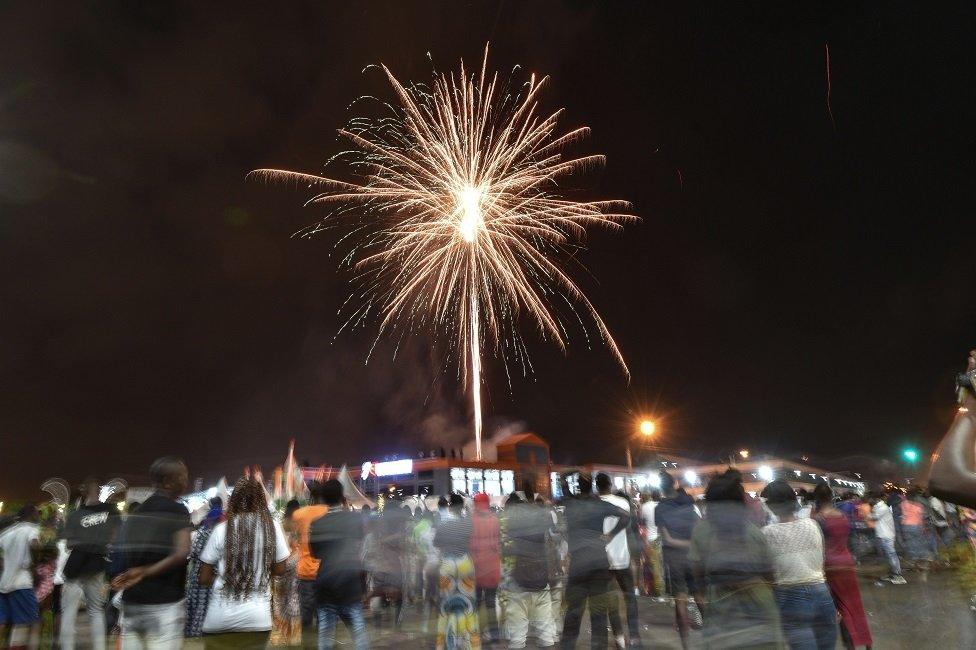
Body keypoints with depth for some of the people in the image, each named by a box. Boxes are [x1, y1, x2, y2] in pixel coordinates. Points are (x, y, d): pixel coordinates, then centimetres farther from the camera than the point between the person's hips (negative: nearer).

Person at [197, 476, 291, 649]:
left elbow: (204, 578, 2)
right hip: (258, 619, 0)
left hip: (220, 620, 0)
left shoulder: (222, 529, -6)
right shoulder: (272, 527, -4)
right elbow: (279, 569, 5)